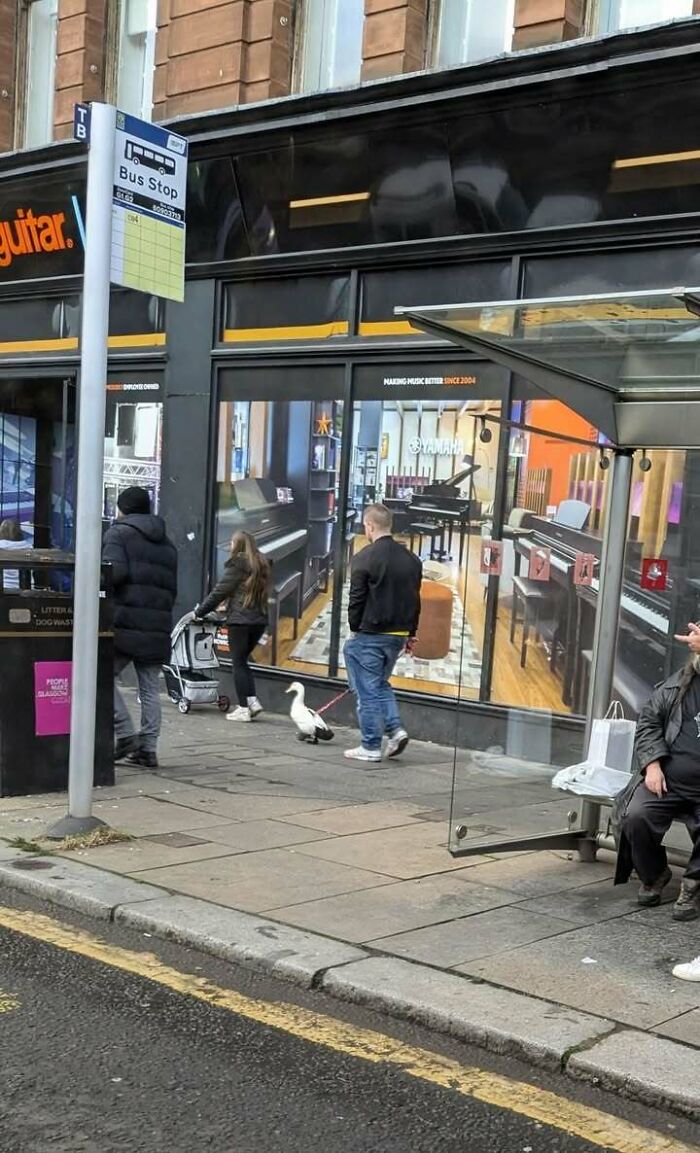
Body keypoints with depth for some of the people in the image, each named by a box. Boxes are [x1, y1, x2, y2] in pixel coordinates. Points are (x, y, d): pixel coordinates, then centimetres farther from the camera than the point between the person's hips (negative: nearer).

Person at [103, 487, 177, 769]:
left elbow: (114, 572, -15)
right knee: (150, 688, 8)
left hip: (125, 621, -6)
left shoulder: (119, 532, 0)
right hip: (158, 626, 6)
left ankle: (125, 735, -7)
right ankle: (148, 749, 7)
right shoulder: (167, 544, 22)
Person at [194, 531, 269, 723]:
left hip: (240, 620, -7)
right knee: (243, 660, 17)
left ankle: (243, 708, 0)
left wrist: (200, 611, 3)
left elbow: (220, 590, -6)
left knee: (238, 663, 1)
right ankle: (252, 701, 7)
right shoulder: (261, 564, 15)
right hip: (259, 620, 7)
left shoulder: (237, 563, -6)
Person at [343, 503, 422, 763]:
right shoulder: (411, 559, 8)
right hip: (398, 635, 7)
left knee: (368, 690, 3)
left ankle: (371, 747, 7)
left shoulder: (365, 558, -13)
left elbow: (356, 600, -11)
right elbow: (415, 599, 12)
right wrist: (410, 632, 18)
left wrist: (354, 629, 1)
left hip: (370, 634, -6)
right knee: (380, 684, 23)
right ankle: (395, 729, 8)